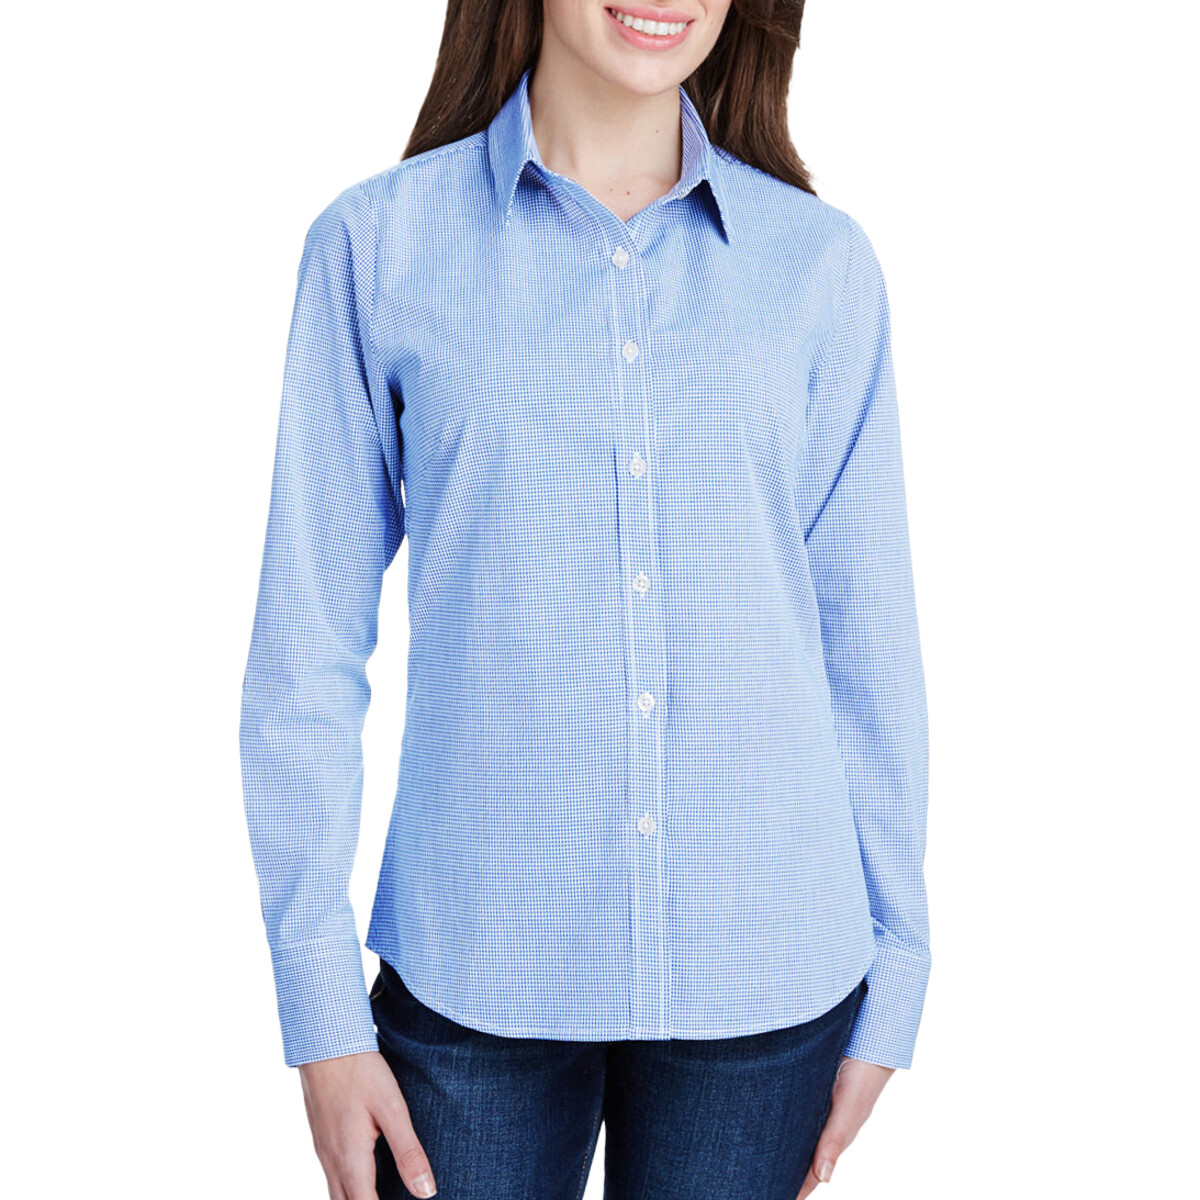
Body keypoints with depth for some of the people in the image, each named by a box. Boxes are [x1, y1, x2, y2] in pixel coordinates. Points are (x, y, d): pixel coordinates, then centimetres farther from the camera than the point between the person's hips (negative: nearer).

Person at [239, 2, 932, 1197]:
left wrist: (893, 977, 6)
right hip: (474, 964, -1)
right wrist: (321, 1006, -3)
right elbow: (308, 642, -1)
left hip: (763, 971, 2)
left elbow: (867, 639, 5)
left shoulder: (821, 261, 2)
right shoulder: (379, 241, -1)